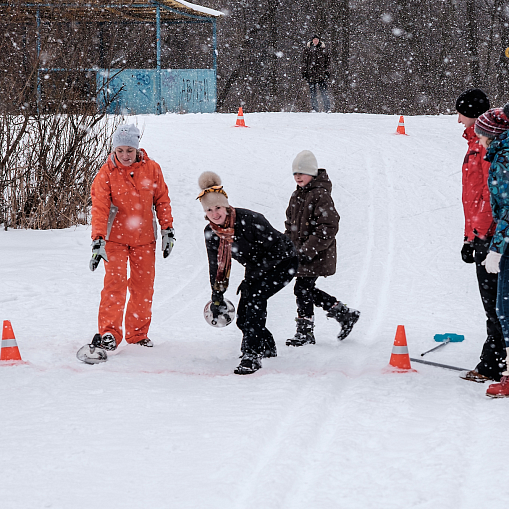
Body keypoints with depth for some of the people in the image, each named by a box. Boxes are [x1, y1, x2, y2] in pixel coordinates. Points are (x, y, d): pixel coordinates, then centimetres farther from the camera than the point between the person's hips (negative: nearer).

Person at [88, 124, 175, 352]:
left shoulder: (151, 169, -4)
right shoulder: (106, 174, -10)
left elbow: (162, 199, 7)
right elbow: (100, 208, -14)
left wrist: (168, 230, 5)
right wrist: (98, 240, -23)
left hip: (144, 238, 3)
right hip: (116, 237, -3)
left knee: (144, 285, 8)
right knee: (115, 282, -14)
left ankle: (138, 333, 20)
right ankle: (109, 333, -13)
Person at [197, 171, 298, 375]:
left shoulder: (249, 220, -31)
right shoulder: (211, 233, -11)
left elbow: (276, 250, -24)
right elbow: (217, 267, 3)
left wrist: (251, 277, -23)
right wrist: (217, 297, 5)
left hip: (283, 263, -7)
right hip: (257, 270, 7)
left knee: (254, 296, -28)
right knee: (243, 318, 0)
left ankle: (252, 355, -27)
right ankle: (267, 348, 28)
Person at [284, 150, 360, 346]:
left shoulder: (321, 196, -15)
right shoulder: (297, 196, 13)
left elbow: (328, 227, -20)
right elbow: (291, 224, 24)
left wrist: (308, 250, -22)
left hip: (316, 255, -9)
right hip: (299, 253, 9)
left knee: (302, 289, -7)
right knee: (307, 291, 12)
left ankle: (305, 332, 4)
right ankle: (344, 314, 24)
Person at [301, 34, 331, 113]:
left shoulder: (323, 49, 9)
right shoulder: (308, 49, 8)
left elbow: (327, 60, 13)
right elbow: (304, 61, 10)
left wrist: (327, 71, 7)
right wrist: (303, 71, 4)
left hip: (321, 73, -1)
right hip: (311, 73, 1)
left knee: (324, 91, -8)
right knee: (313, 92, 1)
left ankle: (327, 108, -8)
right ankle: (314, 108, 7)